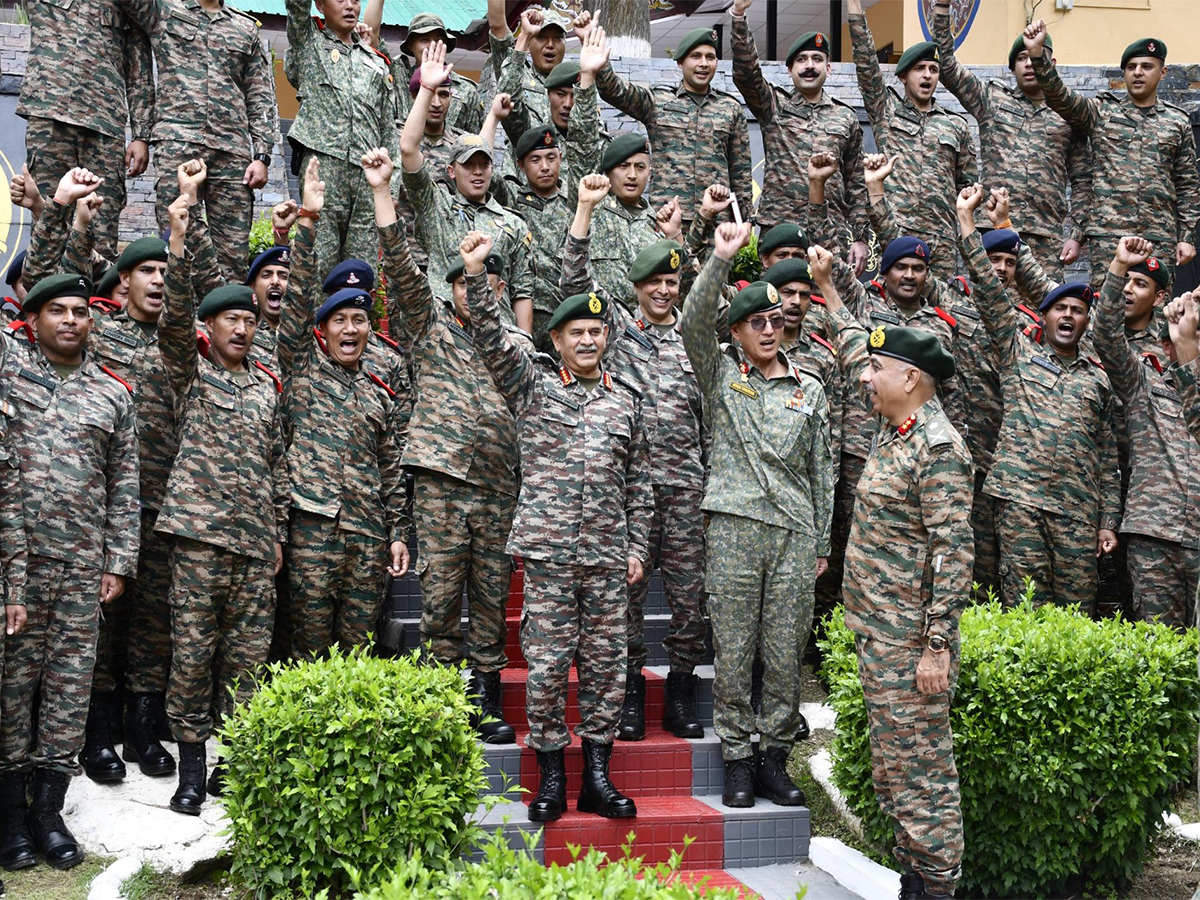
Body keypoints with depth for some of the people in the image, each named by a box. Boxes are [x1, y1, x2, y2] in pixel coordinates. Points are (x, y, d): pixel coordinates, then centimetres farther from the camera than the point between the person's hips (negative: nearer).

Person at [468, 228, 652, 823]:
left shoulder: (625, 402, 13)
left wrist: (637, 547, 10)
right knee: (546, 665, -1)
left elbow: (638, 483, 16)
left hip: (609, 557, 3)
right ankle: (550, 778, 11)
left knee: (606, 664, 6)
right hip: (548, 554, -3)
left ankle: (597, 777, 16)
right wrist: (475, 275, -21)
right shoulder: (532, 388, 5)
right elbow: (492, 341, -9)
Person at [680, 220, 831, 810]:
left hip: (795, 532, 2)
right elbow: (693, 323, -11)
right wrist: (722, 258, -21)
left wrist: (822, 544, 12)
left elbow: (821, 470, 16)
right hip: (734, 527, -2)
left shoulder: (809, 389, 15)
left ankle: (775, 757, 14)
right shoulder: (720, 374, 8)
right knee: (732, 651, 1)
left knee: (786, 654, 3)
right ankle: (737, 758, 10)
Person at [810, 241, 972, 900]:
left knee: (920, 767, -3)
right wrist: (828, 289, 33)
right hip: (874, 630, 10)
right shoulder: (895, 428, 10)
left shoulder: (939, 448, -17)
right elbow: (856, 354, 28)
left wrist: (937, 646, -22)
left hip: (912, 642, -10)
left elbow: (954, 555, -21)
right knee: (890, 765, 14)